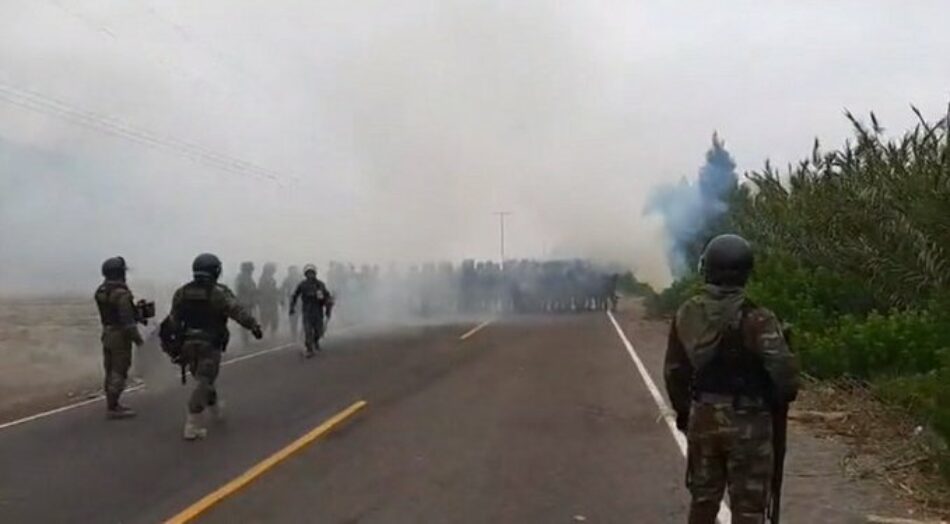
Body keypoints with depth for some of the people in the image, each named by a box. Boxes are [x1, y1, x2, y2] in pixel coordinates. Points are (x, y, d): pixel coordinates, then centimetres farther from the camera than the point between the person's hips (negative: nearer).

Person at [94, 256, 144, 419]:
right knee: (119, 372, -4)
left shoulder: (101, 291, 7)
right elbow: (127, 320, -22)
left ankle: (112, 405, 21)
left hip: (107, 333, 9)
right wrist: (136, 337, -12)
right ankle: (112, 408, -2)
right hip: (120, 335, -9)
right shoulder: (121, 293, -21)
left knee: (111, 371, 14)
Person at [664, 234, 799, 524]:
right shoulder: (756, 318, -17)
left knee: (703, 498, 20)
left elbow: (674, 370, 6)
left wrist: (683, 410, 19)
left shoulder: (687, 313, -1)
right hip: (746, 423, -5)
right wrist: (782, 398, -2)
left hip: (702, 418, 5)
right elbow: (783, 369, -24)